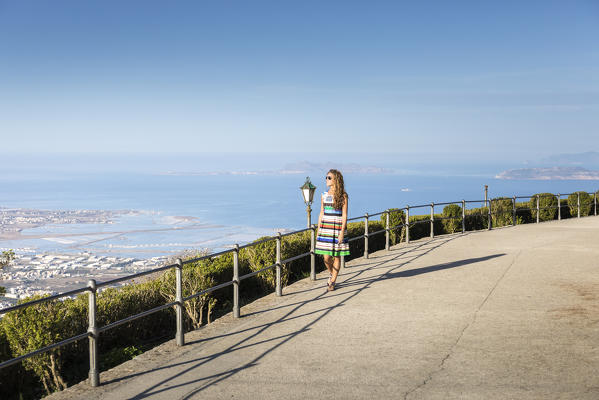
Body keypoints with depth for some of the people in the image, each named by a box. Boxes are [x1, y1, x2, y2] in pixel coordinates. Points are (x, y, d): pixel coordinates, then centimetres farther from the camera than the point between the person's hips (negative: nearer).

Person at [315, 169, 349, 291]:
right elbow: (321, 214, 12)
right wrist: (318, 231, 9)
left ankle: (332, 281, 14)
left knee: (337, 256, 4)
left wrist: (342, 232, -13)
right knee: (326, 257, 1)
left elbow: (344, 215, -7)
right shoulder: (324, 195, 8)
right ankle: (331, 274, 30)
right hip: (326, 228, 3)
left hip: (338, 229, -3)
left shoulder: (342, 196, -5)